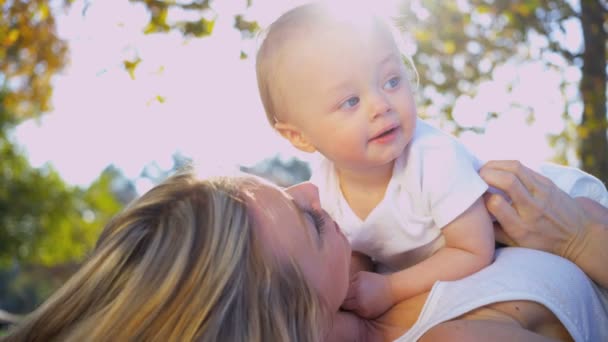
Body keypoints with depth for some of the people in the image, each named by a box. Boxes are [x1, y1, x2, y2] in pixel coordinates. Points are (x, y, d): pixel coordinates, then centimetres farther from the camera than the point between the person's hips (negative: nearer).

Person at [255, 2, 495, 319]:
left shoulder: (438, 160, -34)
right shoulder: (320, 190, -19)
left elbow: (475, 253, -24)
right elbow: (355, 258, -2)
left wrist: (390, 290, -29)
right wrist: (352, 287, -25)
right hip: (400, 273, 4)